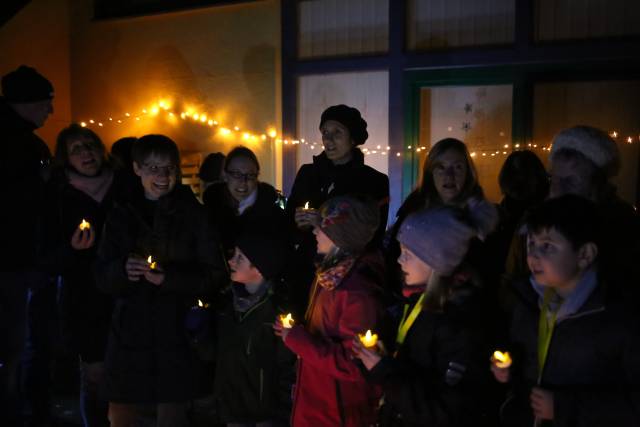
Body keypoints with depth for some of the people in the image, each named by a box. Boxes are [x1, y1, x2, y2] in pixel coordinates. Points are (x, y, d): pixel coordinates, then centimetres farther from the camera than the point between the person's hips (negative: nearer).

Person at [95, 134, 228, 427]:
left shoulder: (193, 214, -2)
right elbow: (103, 277, 5)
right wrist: (124, 270, -17)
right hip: (129, 335, 3)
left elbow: (215, 274, -4)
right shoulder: (121, 216, 7)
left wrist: (168, 277, -19)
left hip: (177, 337, -2)